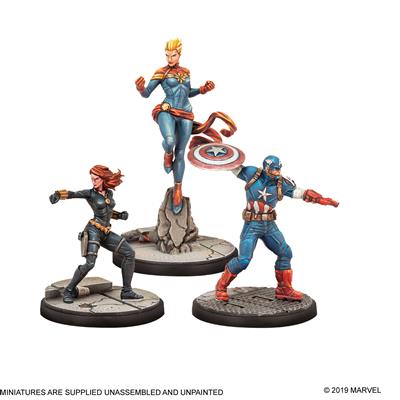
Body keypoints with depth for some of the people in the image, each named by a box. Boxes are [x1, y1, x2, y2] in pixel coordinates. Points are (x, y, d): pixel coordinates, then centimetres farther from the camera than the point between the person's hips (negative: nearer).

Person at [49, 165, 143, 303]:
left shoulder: (109, 193, 12)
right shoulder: (89, 193, -4)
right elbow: (72, 194, -20)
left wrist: (120, 215, 10)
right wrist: (58, 194, -41)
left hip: (106, 233, 6)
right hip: (93, 231, -6)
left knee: (129, 253, 0)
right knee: (90, 263, -23)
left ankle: (126, 291, 4)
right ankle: (69, 290, -4)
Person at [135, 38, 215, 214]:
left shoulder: (185, 71, 13)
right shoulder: (160, 72, -1)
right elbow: (146, 94, -4)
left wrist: (203, 89, 7)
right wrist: (140, 87, -27)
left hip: (185, 115, 4)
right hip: (166, 112, -4)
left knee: (180, 153, 7)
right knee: (170, 141, -33)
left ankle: (177, 189, 22)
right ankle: (168, 152, 5)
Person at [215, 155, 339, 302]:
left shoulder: (281, 183, 0)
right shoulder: (253, 174, -6)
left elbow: (301, 192, 2)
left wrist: (323, 200, -2)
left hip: (270, 225, 5)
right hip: (252, 225, -5)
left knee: (285, 253, 4)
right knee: (243, 260, -12)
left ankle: (284, 289, 18)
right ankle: (221, 287, 5)